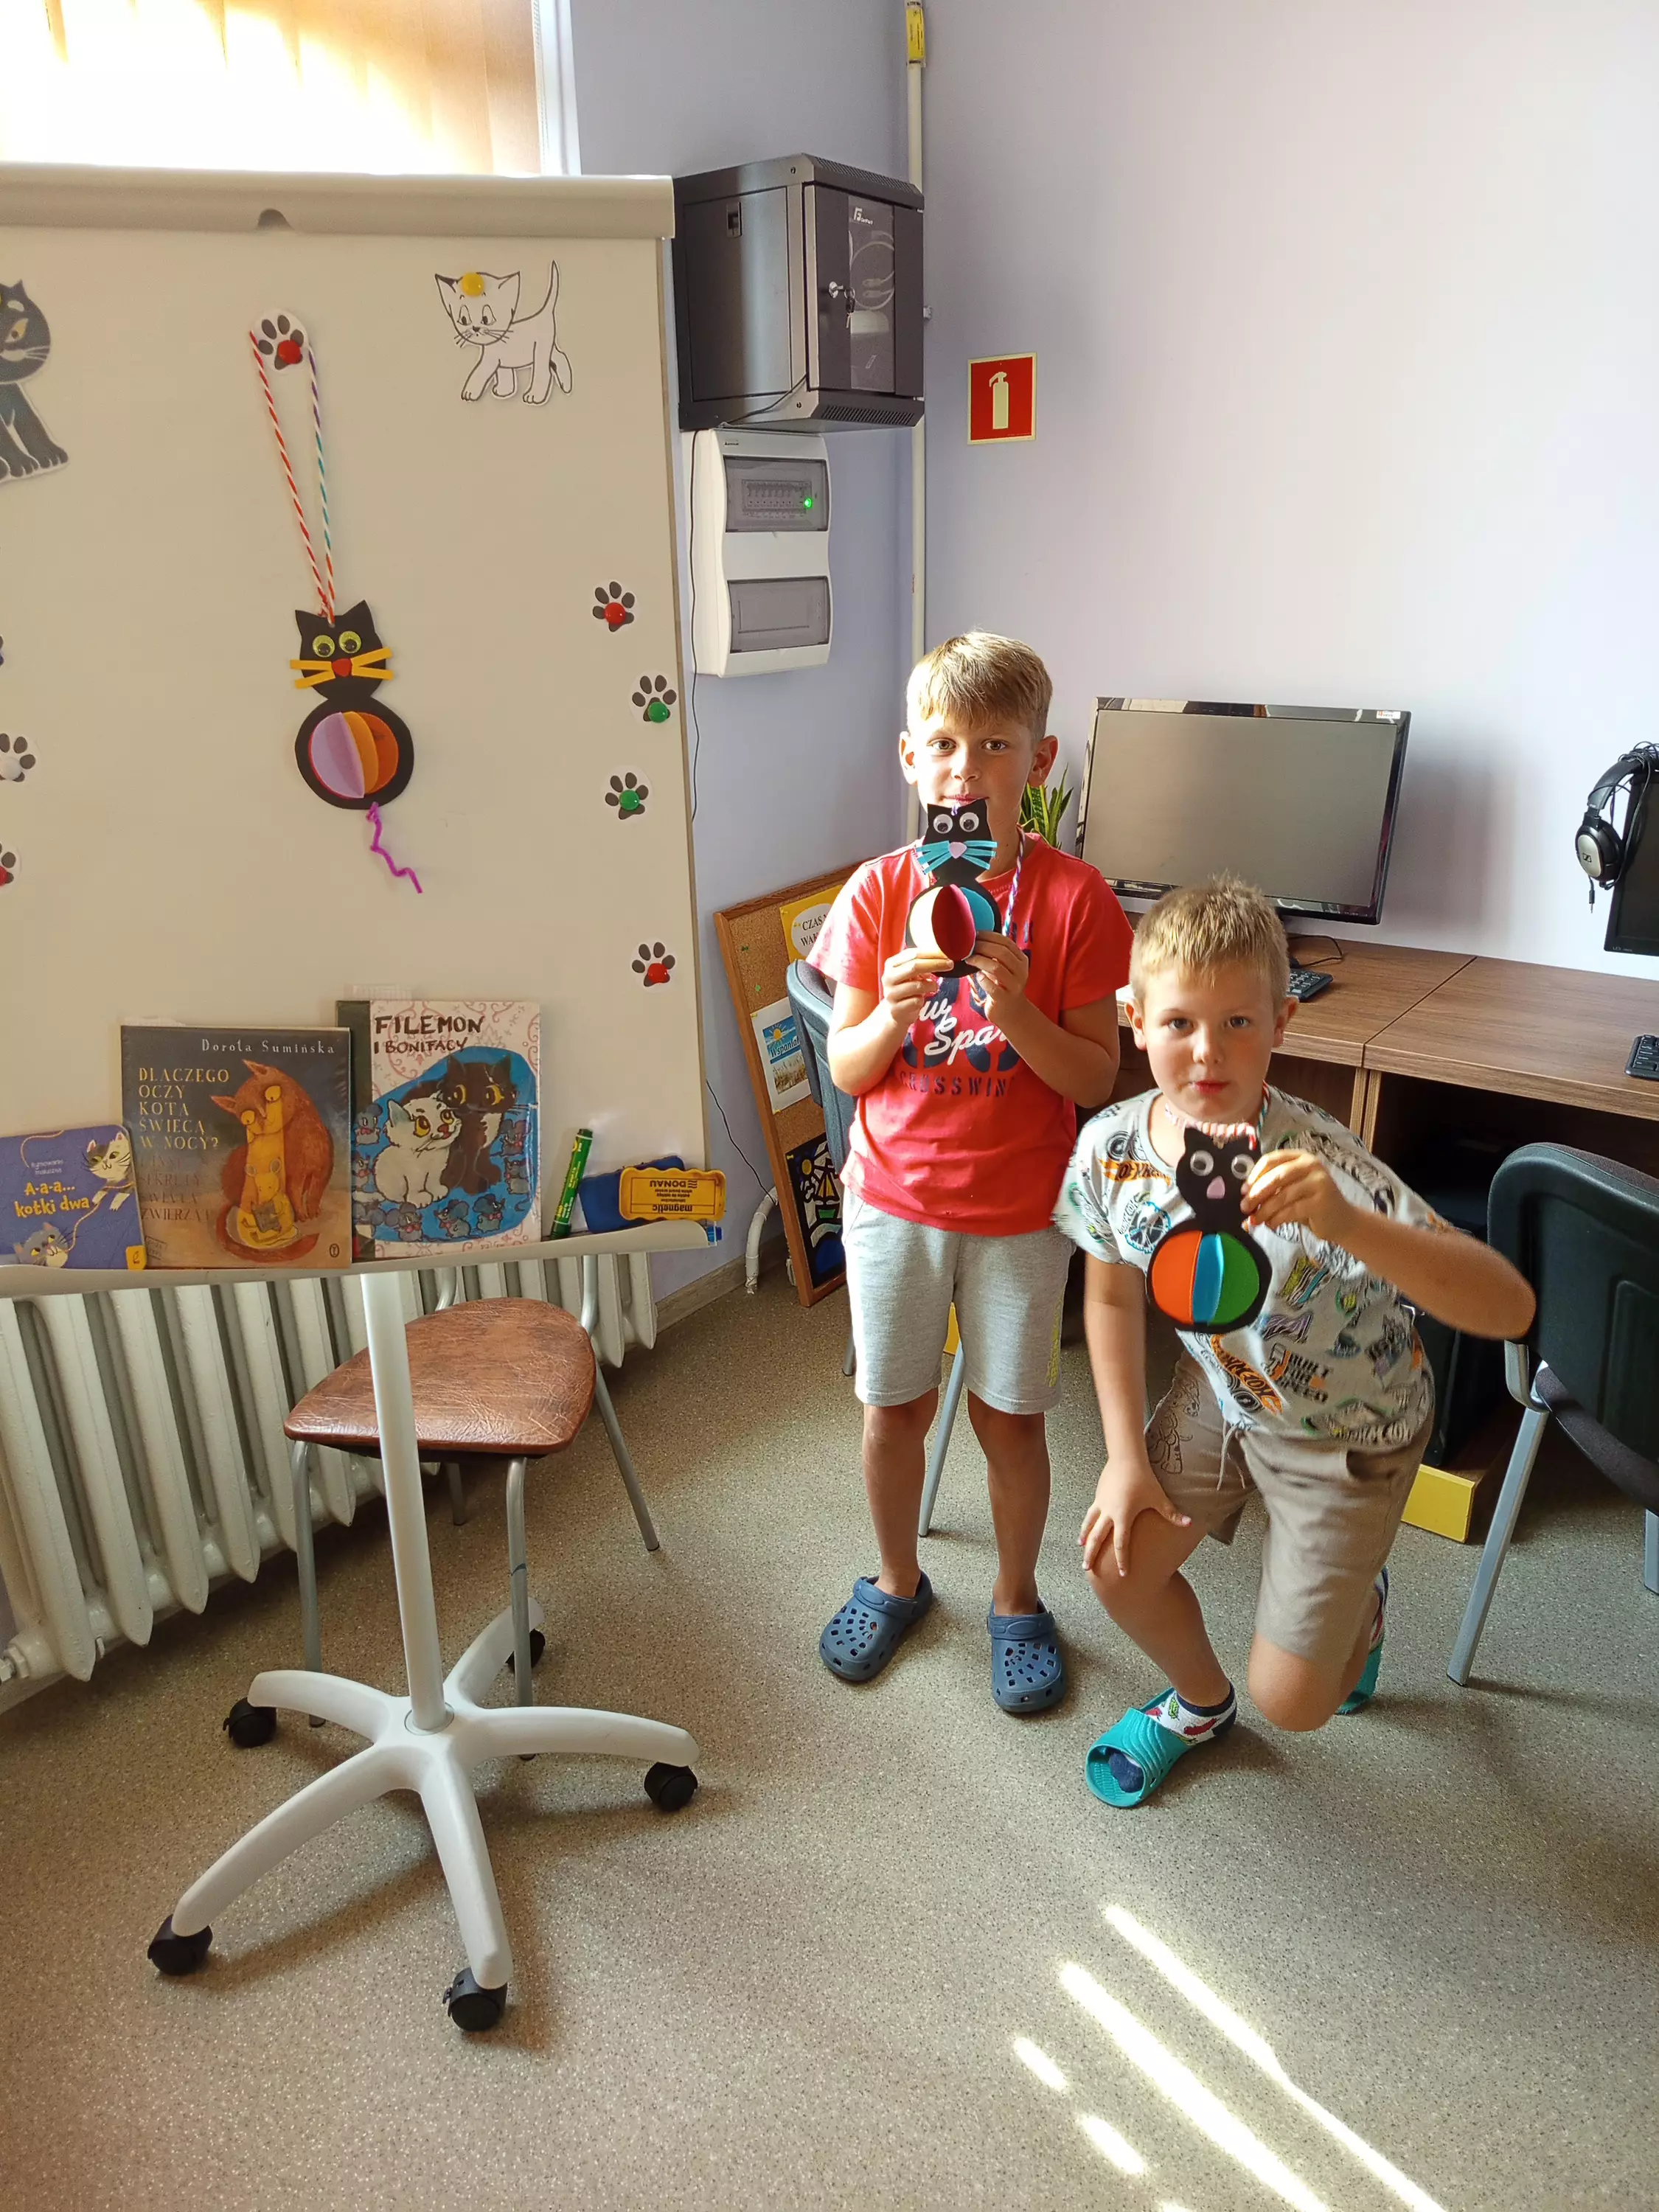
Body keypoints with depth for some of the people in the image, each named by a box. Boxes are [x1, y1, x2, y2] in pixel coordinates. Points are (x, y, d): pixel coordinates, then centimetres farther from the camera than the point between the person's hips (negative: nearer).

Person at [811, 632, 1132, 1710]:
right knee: (895, 1405, 15)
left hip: (1020, 1209, -1)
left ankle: (1017, 1601, 36)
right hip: (894, 1196, 2)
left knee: (1010, 1415, 11)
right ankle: (898, 1581, 40)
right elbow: (845, 1071, -3)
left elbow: (1096, 1079, -10)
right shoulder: (877, 891, -4)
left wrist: (1015, 1008, -27)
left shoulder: (1075, 898, -9)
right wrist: (892, 1014, -24)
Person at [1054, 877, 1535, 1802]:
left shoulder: (1319, 1165, -36)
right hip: (1221, 1389, 4)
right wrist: (1127, 1455, -3)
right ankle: (1201, 1702, 37)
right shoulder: (1113, 1147, -21)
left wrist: (1349, 1224, -58)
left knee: (1292, 1701, 1)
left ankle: (1362, 1602, 39)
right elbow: (1113, 1295, -1)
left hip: (1348, 1430, -4)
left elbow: (1510, 1307, -43)